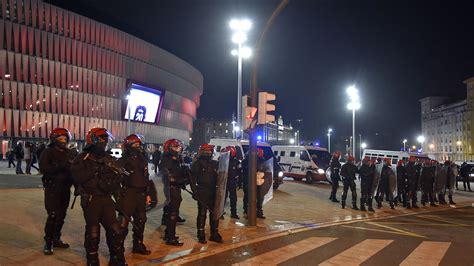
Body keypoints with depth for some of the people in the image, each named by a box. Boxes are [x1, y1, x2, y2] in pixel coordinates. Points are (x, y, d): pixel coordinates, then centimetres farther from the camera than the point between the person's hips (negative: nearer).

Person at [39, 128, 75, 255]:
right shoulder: (48, 152, -4)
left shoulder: (68, 153, 12)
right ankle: (48, 242, 3)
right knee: (52, 215, -9)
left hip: (65, 189, 6)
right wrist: (60, 166, -28)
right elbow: (43, 168, -18)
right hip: (52, 188, -5)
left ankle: (56, 239, 24)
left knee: (61, 215, 11)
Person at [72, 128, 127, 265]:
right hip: (91, 200, -5)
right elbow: (78, 176, -19)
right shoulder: (83, 158, -4)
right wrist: (96, 168, -20)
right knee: (93, 232, 3)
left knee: (115, 230, 5)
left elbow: (118, 177, 8)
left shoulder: (108, 158, 12)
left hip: (106, 199, 5)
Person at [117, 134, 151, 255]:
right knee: (123, 222, -4)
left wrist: (147, 193, 16)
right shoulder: (123, 161, -8)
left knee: (140, 221, 14)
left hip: (141, 194, 7)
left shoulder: (143, 159, 13)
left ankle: (138, 245, 27)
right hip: (128, 194, -7)